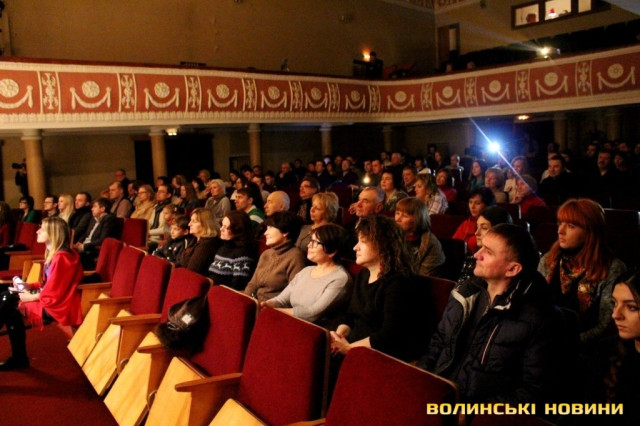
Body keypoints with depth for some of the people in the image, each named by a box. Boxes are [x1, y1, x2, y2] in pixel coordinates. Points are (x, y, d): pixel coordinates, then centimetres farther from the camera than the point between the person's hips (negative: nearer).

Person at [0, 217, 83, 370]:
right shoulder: (54, 254, 11)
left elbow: (53, 293, -22)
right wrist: (29, 286, 6)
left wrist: (31, 297, -11)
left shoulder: (61, 257, -21)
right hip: (49, 299, 11)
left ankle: (19, 358, -3)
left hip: (58, 306, -11)